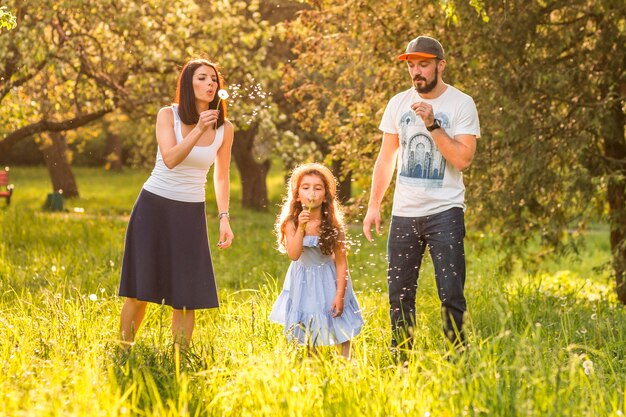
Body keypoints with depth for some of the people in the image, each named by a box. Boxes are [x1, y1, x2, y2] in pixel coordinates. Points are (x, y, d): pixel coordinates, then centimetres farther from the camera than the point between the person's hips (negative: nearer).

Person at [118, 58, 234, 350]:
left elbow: (221, 177, 6)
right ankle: (123, 349, 11)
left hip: (190, 213, 2)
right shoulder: (168, 115, -7)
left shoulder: (224, 128, -1)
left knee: (186, 292, -2)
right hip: (154, 206, -2)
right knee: (141, 288, 0)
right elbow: (170, 160, -21)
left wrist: (224, 218, -2)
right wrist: (198, 130, -30)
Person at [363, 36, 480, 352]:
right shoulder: (398, 103, 9)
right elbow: (386, 158, 15)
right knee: (399, 293, 7)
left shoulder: (461, 104, -4)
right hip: (403, 212, 4)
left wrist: (432, 123, -19)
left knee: (451, 294, -8)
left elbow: (462, 159, -14)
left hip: (445, 211, -4)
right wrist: (373, 205, 10)